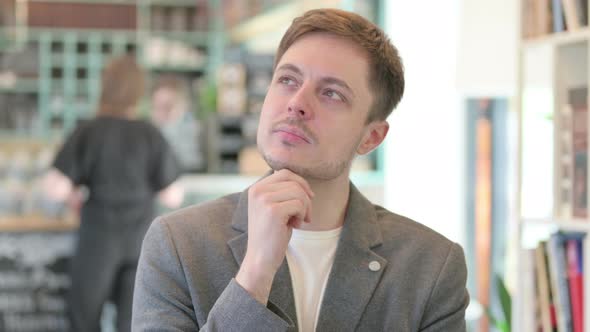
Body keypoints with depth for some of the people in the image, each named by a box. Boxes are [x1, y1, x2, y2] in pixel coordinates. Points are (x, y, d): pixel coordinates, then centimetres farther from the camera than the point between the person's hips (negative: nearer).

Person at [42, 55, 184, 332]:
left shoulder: (87, 133, -11)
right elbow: (173, 197, -6)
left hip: (99, 239, -1)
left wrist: (71, 195, 5)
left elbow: (54, 187, -18)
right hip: (141, 241, 1)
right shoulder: (151, 136, -7)